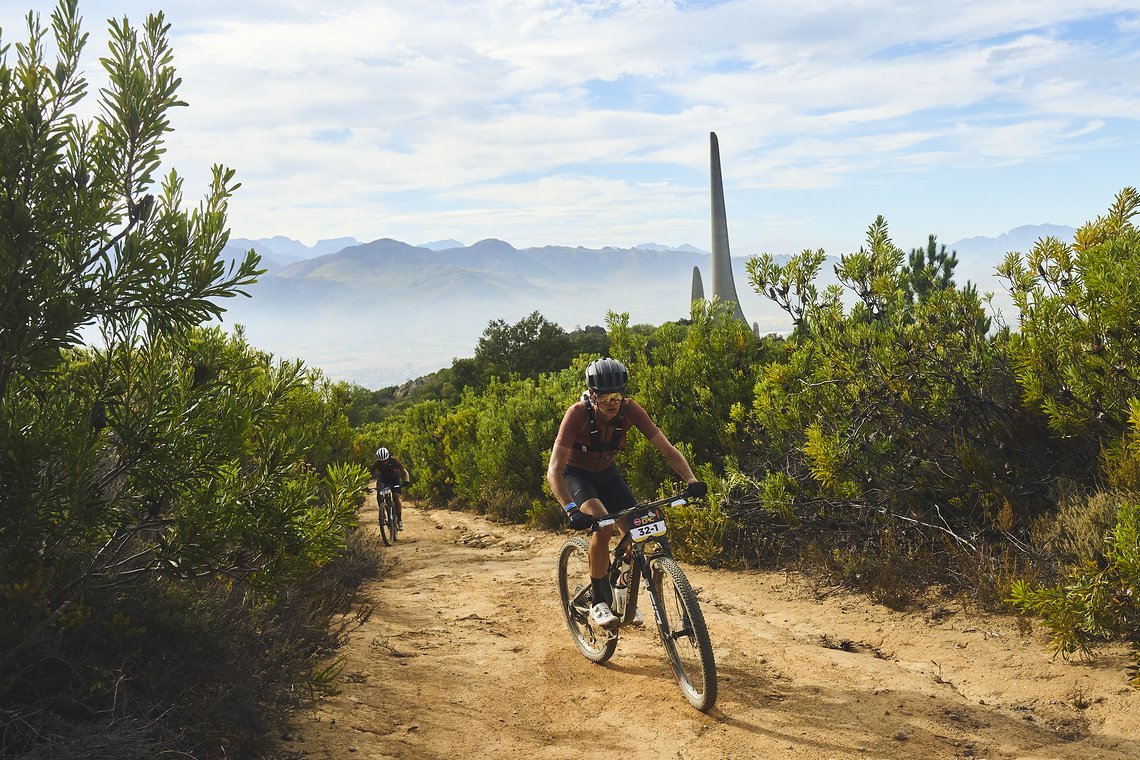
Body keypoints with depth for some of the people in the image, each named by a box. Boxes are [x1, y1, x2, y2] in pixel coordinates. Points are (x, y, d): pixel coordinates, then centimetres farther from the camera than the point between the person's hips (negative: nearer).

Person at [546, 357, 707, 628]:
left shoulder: (630, 410, -24)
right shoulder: (577, 414, -33)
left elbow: (667, 448, -22)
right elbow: (554, 471, -36)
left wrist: (692, 480, -38)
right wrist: (571, 509, -50)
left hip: (606, 473, 4)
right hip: (576, 474, -4)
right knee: (602, 526, -30)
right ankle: (599, 601, -13)